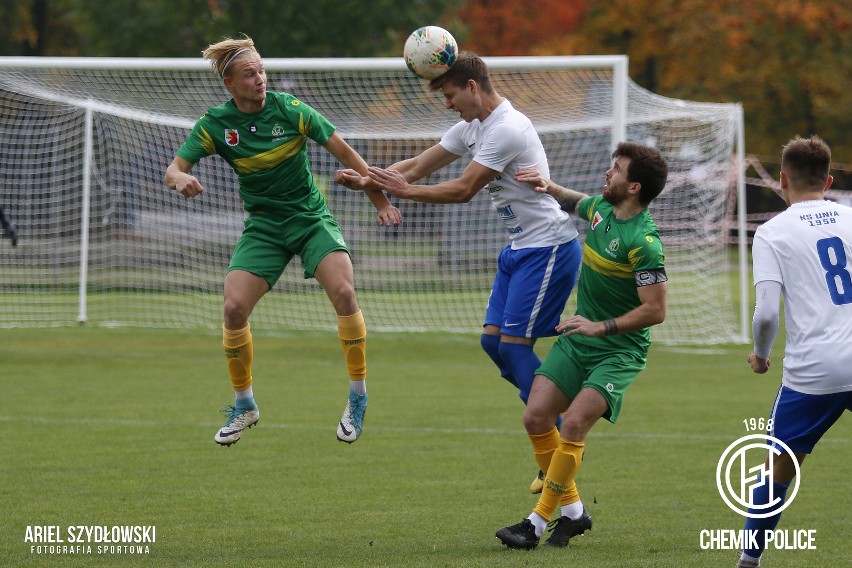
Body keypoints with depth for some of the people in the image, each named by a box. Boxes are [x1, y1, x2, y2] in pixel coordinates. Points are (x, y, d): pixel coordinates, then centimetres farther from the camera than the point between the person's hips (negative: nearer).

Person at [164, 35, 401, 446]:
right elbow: (173, 169, -7)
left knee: (343, 292, -25)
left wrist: (380, 200, -2)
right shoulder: (215, 124, -6)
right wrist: (180, 178, -32)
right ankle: (244, 405, 7)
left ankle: (358, 397, -9)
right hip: (263, 225, 2)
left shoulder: (290, 110, -11)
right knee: (234, 307, -15)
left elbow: (343, 152, -4)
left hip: (311, 218, -2)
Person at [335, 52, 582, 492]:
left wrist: (404, 190, -14)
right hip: (520, 248, 10)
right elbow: (419, 165, 14)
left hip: (549, 247, -10)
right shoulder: (473, 126, 11)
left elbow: (463, 190, -21)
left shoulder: (506, 129, -20)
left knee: (514, 343, -12)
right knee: (493, 340, 4)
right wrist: (367, 181, 1)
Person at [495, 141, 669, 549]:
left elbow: (655, 310, -22)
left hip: (618, 351, -8)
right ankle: (572, 511, 12)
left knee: (574, 425, -21)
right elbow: (574, 202, 27)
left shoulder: (643, 243, -23)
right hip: (577, 338, 8)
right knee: (536, 417, -3)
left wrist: (601, 327, -23)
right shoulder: (600, 207, 1)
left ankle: (538, 522, -12)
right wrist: (548, 187, 8)